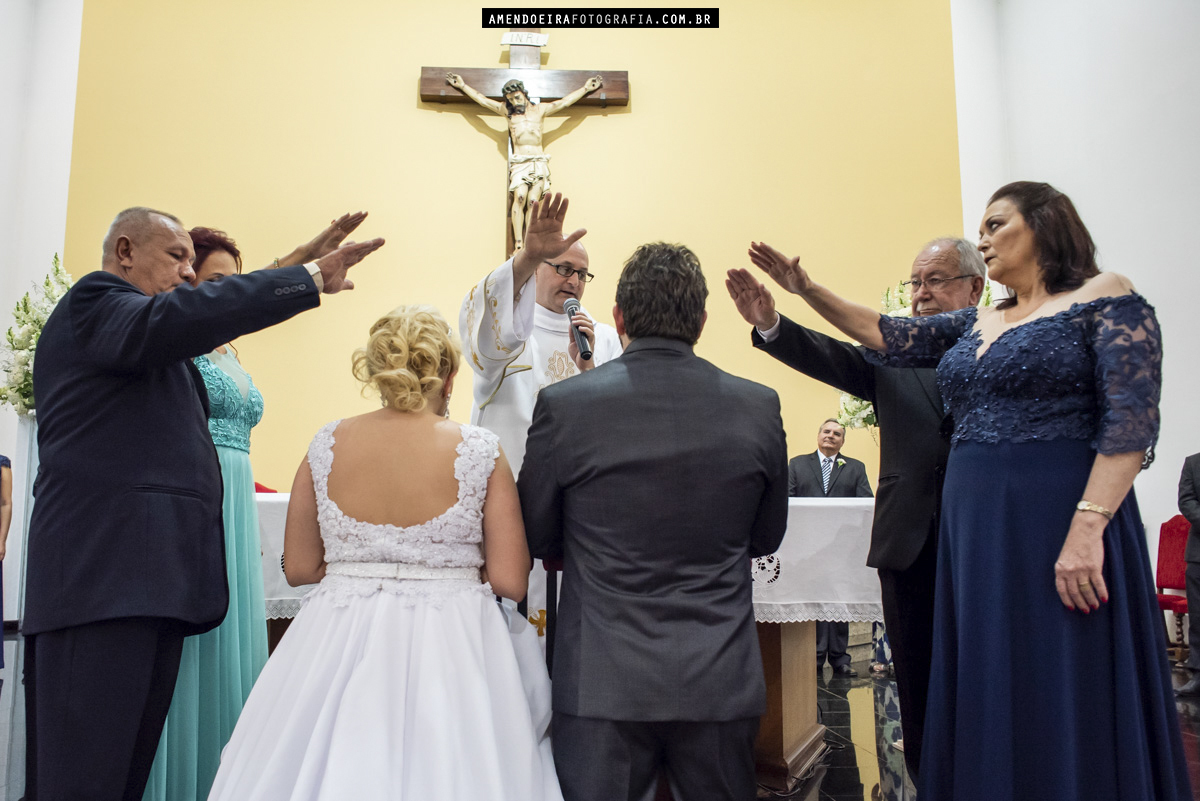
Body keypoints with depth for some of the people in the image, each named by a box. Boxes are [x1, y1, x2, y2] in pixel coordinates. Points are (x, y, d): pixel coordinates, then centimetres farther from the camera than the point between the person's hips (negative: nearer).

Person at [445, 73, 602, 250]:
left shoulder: (540, 109, 14)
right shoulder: (507, 111, 15)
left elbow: (566, 101, 16)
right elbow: (482, 99, 20)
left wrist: (586, 88, 16)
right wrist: (462, 85, 21)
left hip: (539, 162, 0)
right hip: (519, 162, 0)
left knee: (533, 201, -14)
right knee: (520, 197, -21)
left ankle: (529, 244, -18)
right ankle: (518, 245, -26)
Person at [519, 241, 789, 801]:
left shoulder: (563, 406, -11)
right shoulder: (759, 407, -4)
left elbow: (535, 538, 2)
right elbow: (766, 537, 9)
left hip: (604, 683, -2)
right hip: (721, 682, 2)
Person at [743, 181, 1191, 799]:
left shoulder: (1105, 298, -3)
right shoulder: (977, 325, 17)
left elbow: (1132, 419, -13)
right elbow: (884, 334, 17)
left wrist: (1087, 527, -21)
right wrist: (806, 289, 9)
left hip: (1058, 522, -7)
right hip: (974, 531, 7)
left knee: (1068, 712, 0)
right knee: (988, 706, 12)